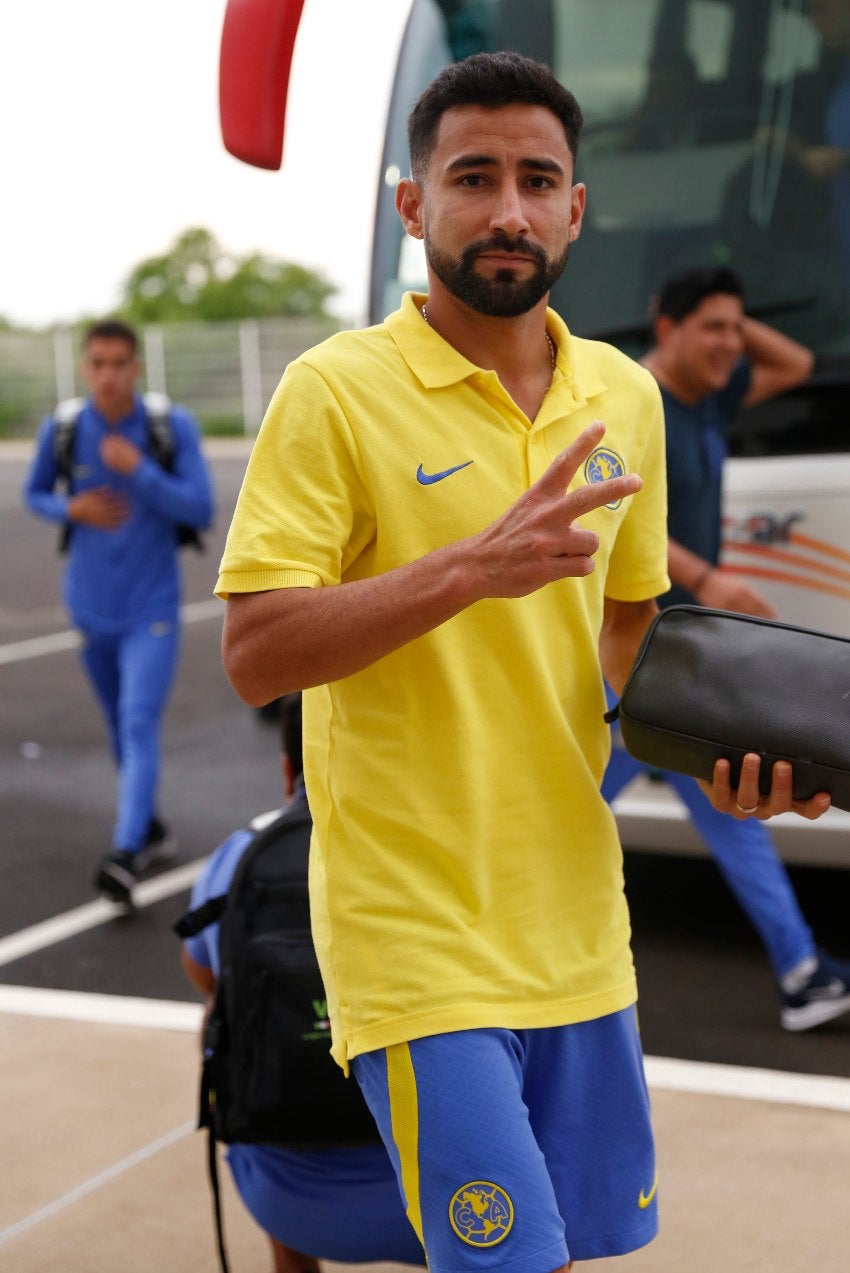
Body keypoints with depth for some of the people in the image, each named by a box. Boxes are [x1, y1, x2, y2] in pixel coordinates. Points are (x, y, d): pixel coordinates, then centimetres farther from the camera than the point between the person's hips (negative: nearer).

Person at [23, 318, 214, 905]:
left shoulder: (175, 426, -12)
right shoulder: (61, 429, -6)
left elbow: (202, 511, -14)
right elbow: (35, 493, 10)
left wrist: (138, 470, -25)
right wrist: (71, 509, -12)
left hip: (152, 607, -3)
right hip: (92, 606, 4)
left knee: (140, 724, -18)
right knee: (121, 725, 16)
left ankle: (125, 855, -26)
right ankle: (152, 829, 36)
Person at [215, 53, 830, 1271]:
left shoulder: (627, 395, 8)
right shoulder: (337, 390, -9)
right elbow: (254, 652, -16)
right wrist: (470, 567, -26)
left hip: (579, 922, 6)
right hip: (418, 932, -6)